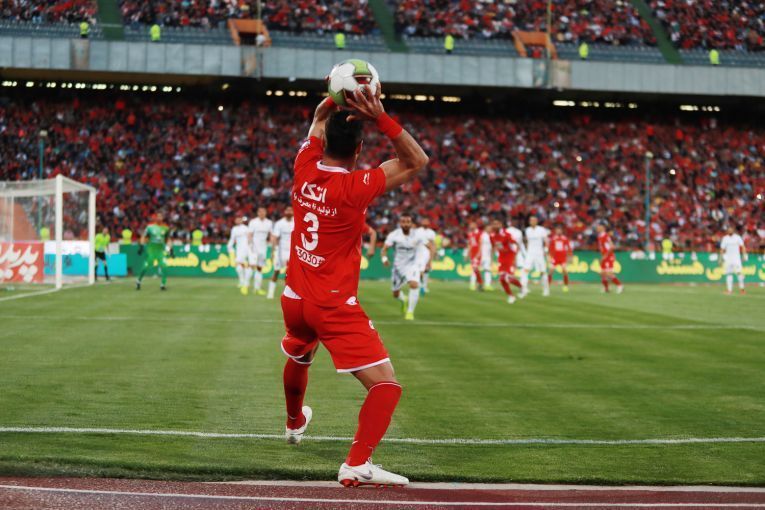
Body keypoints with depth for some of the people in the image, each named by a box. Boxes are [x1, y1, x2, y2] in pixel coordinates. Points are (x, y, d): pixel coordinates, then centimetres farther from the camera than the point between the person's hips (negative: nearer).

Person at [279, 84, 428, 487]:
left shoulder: (305, 169, -4)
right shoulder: (355, 187, -20)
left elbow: (319, 118, 16)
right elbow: (417, 162, -16)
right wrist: (381, 118, -23)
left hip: (295, 298, 7)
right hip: (335, 306, -7)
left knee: (298, 357, 37)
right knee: (386, 384, -10)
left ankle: (294, 423, 62)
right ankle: (357, 464, -27)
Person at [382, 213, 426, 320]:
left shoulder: (417, 235, -12)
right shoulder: (394, 235, -14)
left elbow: (430, 247, -4)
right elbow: (384, 248, -19)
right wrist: (384, 258, -39)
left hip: (412, 265, -2)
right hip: (398, 266, 2)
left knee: (414, 285, -30)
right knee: (395, 294, 12)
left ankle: (410, 312, -19)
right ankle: (404, 300, 49)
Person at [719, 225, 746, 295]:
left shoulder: (738, 237, 2)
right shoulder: (725, 238, 7)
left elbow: (742, 246, 0)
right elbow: (722, 249, 10)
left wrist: (744, 255, -11)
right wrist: (721, 258, 7)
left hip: (736, 257, -2)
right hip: (727, 258, 2)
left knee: (739, 272, -13)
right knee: (729, 273, 0)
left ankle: (741, 288, -6)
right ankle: (729, 289, 3)